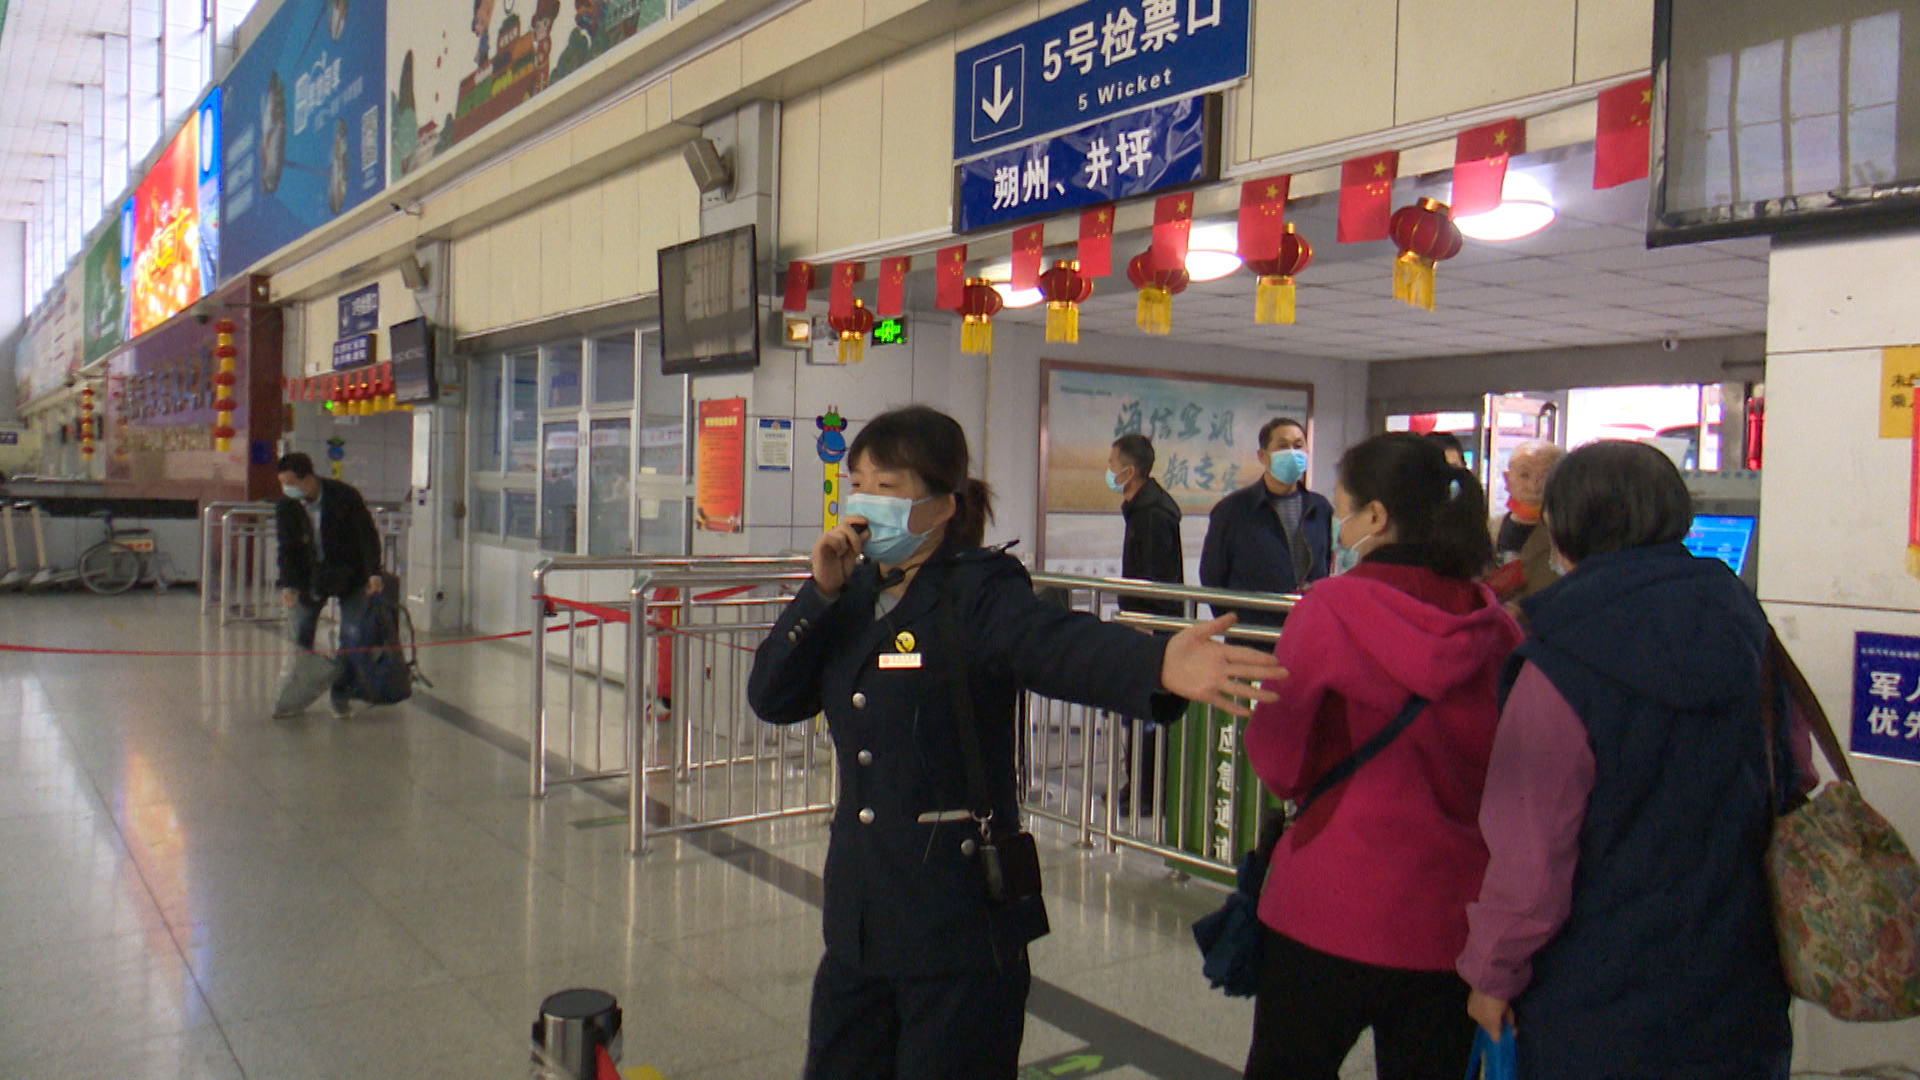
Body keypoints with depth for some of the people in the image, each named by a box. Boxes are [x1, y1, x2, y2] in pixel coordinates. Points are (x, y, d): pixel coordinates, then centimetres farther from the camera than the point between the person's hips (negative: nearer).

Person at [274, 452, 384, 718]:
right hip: (310, 577, 3)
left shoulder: (345, 497, -19)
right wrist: (288, 584, -20)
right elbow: (288, 549, -6)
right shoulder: (286, 507, -9)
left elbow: (367, 535, -15)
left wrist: (374, 573, -25)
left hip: (349, 575, -3)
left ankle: (342, 695, 7)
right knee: (298, 637, 1)